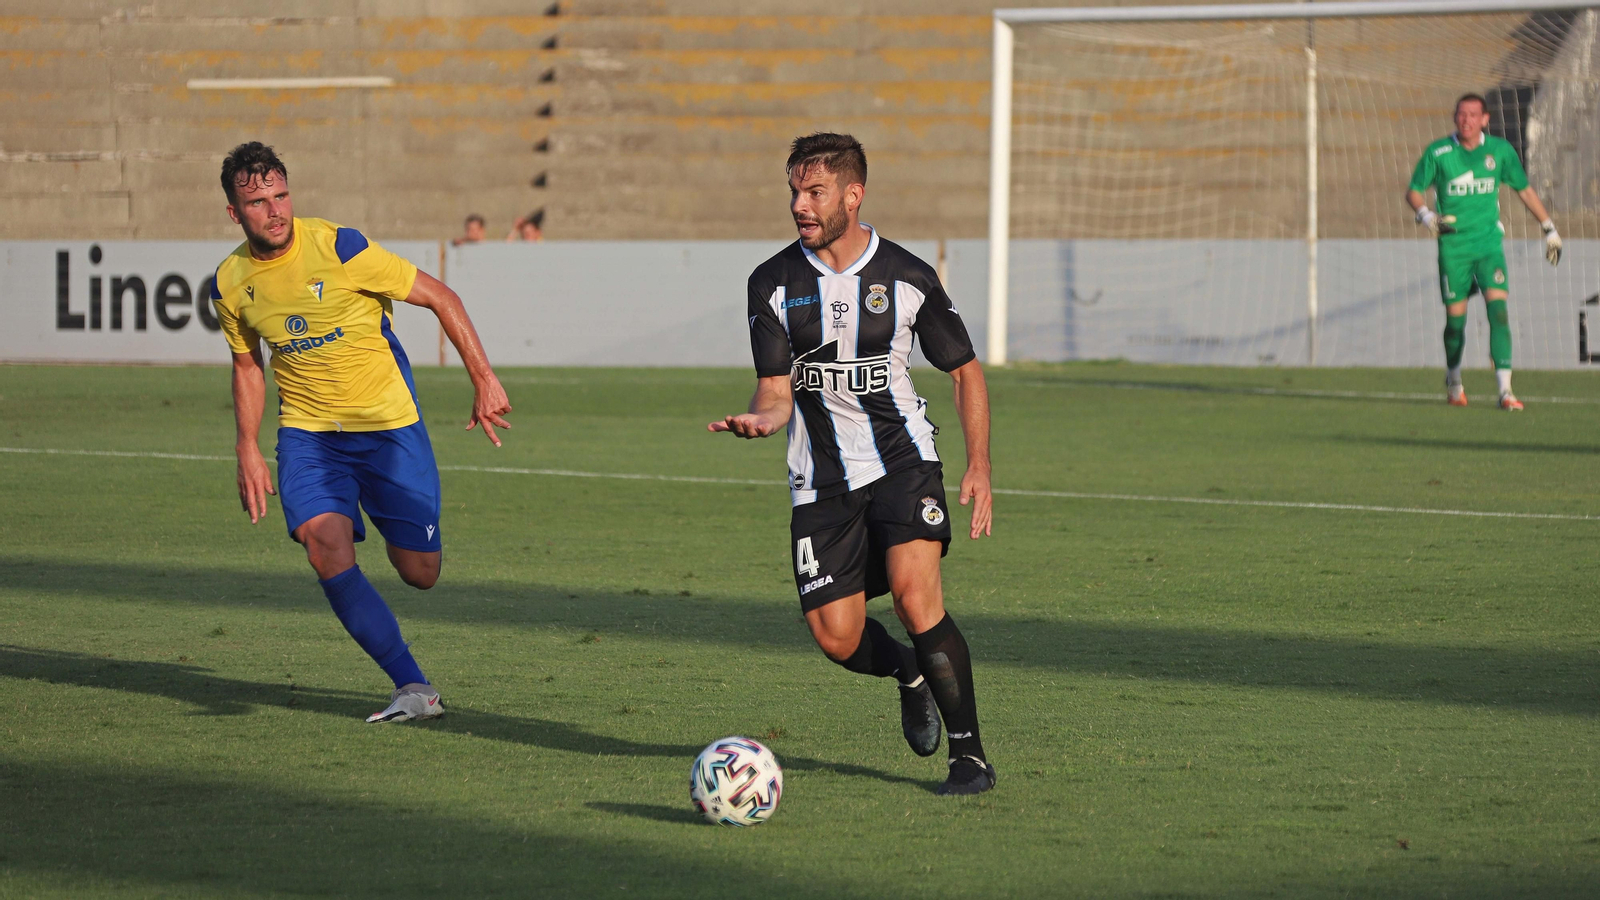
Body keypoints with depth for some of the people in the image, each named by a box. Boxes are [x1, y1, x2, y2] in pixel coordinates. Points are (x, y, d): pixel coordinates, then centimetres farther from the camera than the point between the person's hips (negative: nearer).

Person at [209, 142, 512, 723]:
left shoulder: (337, 248, -17)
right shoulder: (229, 284, -3)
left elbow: (440, 298, -10)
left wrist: (483, 379, -15)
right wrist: (248, 450, 6)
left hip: (388, 423, -2)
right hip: (306, 430, 3)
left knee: (419, 574, -3)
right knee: (325, 545, -23)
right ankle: (413, 689, -18)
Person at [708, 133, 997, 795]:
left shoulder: (908, 278, -3)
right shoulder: (774, 283, -1)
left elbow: (965, 371, 8)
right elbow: (776, 389, -1)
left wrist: (979, 467, -1)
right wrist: (760, 419, -26)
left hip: (901, 459, -2)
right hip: (821, 478, 2)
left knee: (915, 596, -23)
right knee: (836, 638, -4)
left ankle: (970, 754, -11)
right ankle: (910, 673, 32)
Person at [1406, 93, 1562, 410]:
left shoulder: (1500, 150, 2)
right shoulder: (1438, 153, -3)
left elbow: (1524, 190, 14)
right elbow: (1414, 191, 5)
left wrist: (1549, 229, 16)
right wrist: (1425, 214, -17)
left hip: (1489, 241, 1)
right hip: (1453, 244, -1)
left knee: (1498, 308, -16)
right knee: (1455, 317, 3)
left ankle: (1505, 389, -20)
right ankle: (1453, 381, 30)